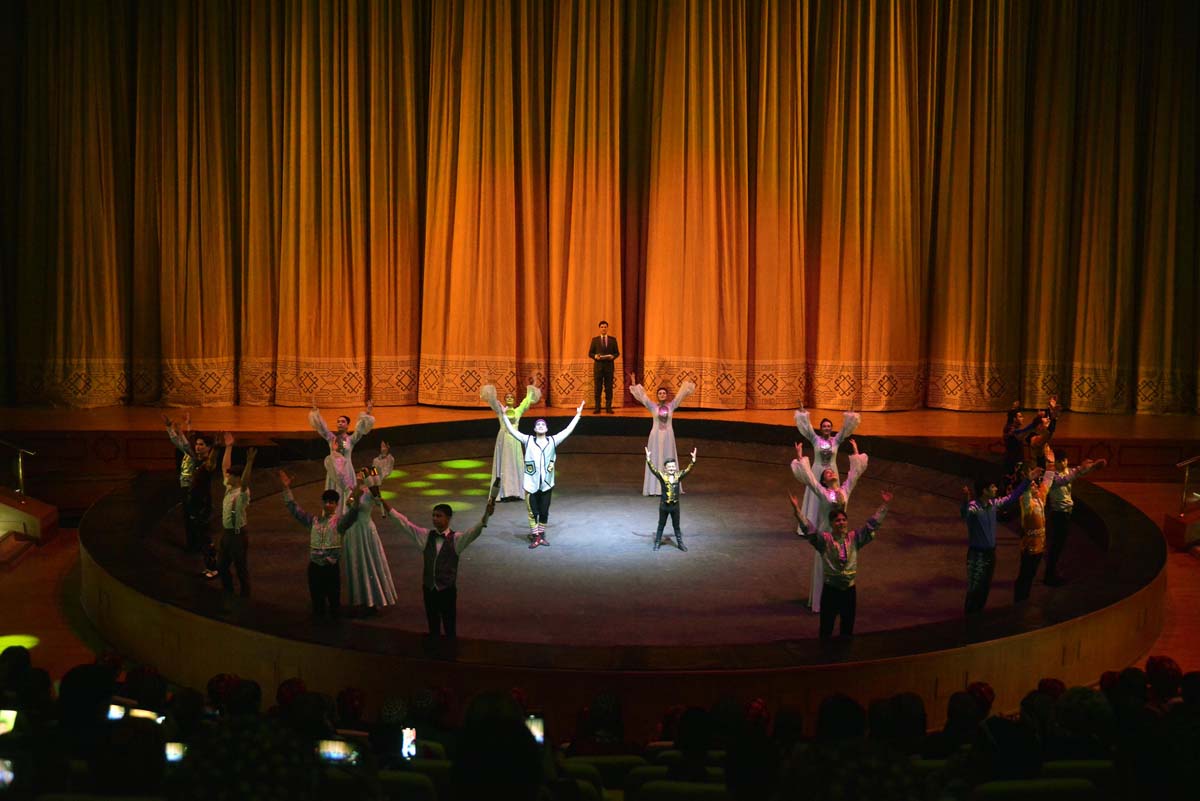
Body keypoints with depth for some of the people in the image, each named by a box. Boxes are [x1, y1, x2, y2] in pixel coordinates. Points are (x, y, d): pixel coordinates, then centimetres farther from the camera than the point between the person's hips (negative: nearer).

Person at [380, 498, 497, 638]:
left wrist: (486, 515, -44)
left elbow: (474, 531, -26)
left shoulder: (456, 538, -11)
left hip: (447, 589, -4)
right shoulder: (426, 535, 0)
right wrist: (388, 509, -6)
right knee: (433, 625, 18)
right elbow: (405, 524, 0)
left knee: (450, 627, 8)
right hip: (429, 588, 4)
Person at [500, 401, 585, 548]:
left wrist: (578, 414, 1)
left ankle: (542, 535, 25)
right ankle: (535, 537, 14)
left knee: (544, 512, 11)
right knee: (533, 512, 4)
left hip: (547, 484, 1)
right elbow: (511, 430, -1)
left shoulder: (553, 441, 3)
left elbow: (568, 430, 3)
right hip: (531, 484, -1)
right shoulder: (528, 440, 1)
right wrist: (503, 415, -7)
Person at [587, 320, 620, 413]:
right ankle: (597, 408, 2)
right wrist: (595, 356, -14)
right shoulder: (595, 340, 7)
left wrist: (613, 356, -13)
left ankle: (608, 407, 4)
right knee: (598, 388, -1)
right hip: (598, 366, 0)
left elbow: (617, 352, 8)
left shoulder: (613, 339, 8)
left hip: (609, 366, 0)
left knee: (609, 388, 1)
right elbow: (590, 353, 7)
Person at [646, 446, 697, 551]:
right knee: (661, 525, 13)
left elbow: (688, 469, -14)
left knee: (676, 525, 15)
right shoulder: (662, 476, -12)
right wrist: (648, 459, -37)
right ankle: (657, 543, 25)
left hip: (675, 505, 2)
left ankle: (680, 543, 26)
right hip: (664, 505, -2)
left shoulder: (678, 476, -6)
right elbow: (652, 469, -23)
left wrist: (693, 460, -28)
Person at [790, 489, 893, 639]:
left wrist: (884, 506, -8)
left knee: (848, 629, 16)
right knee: (826, 628, 8)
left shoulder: (854, 538, -1)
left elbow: (872, 524, -1)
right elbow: (808, 529, -24)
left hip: (849, 589, 3)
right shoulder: (824, 539, -11)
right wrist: (797, 510, -38)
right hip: (831, 589, -3)